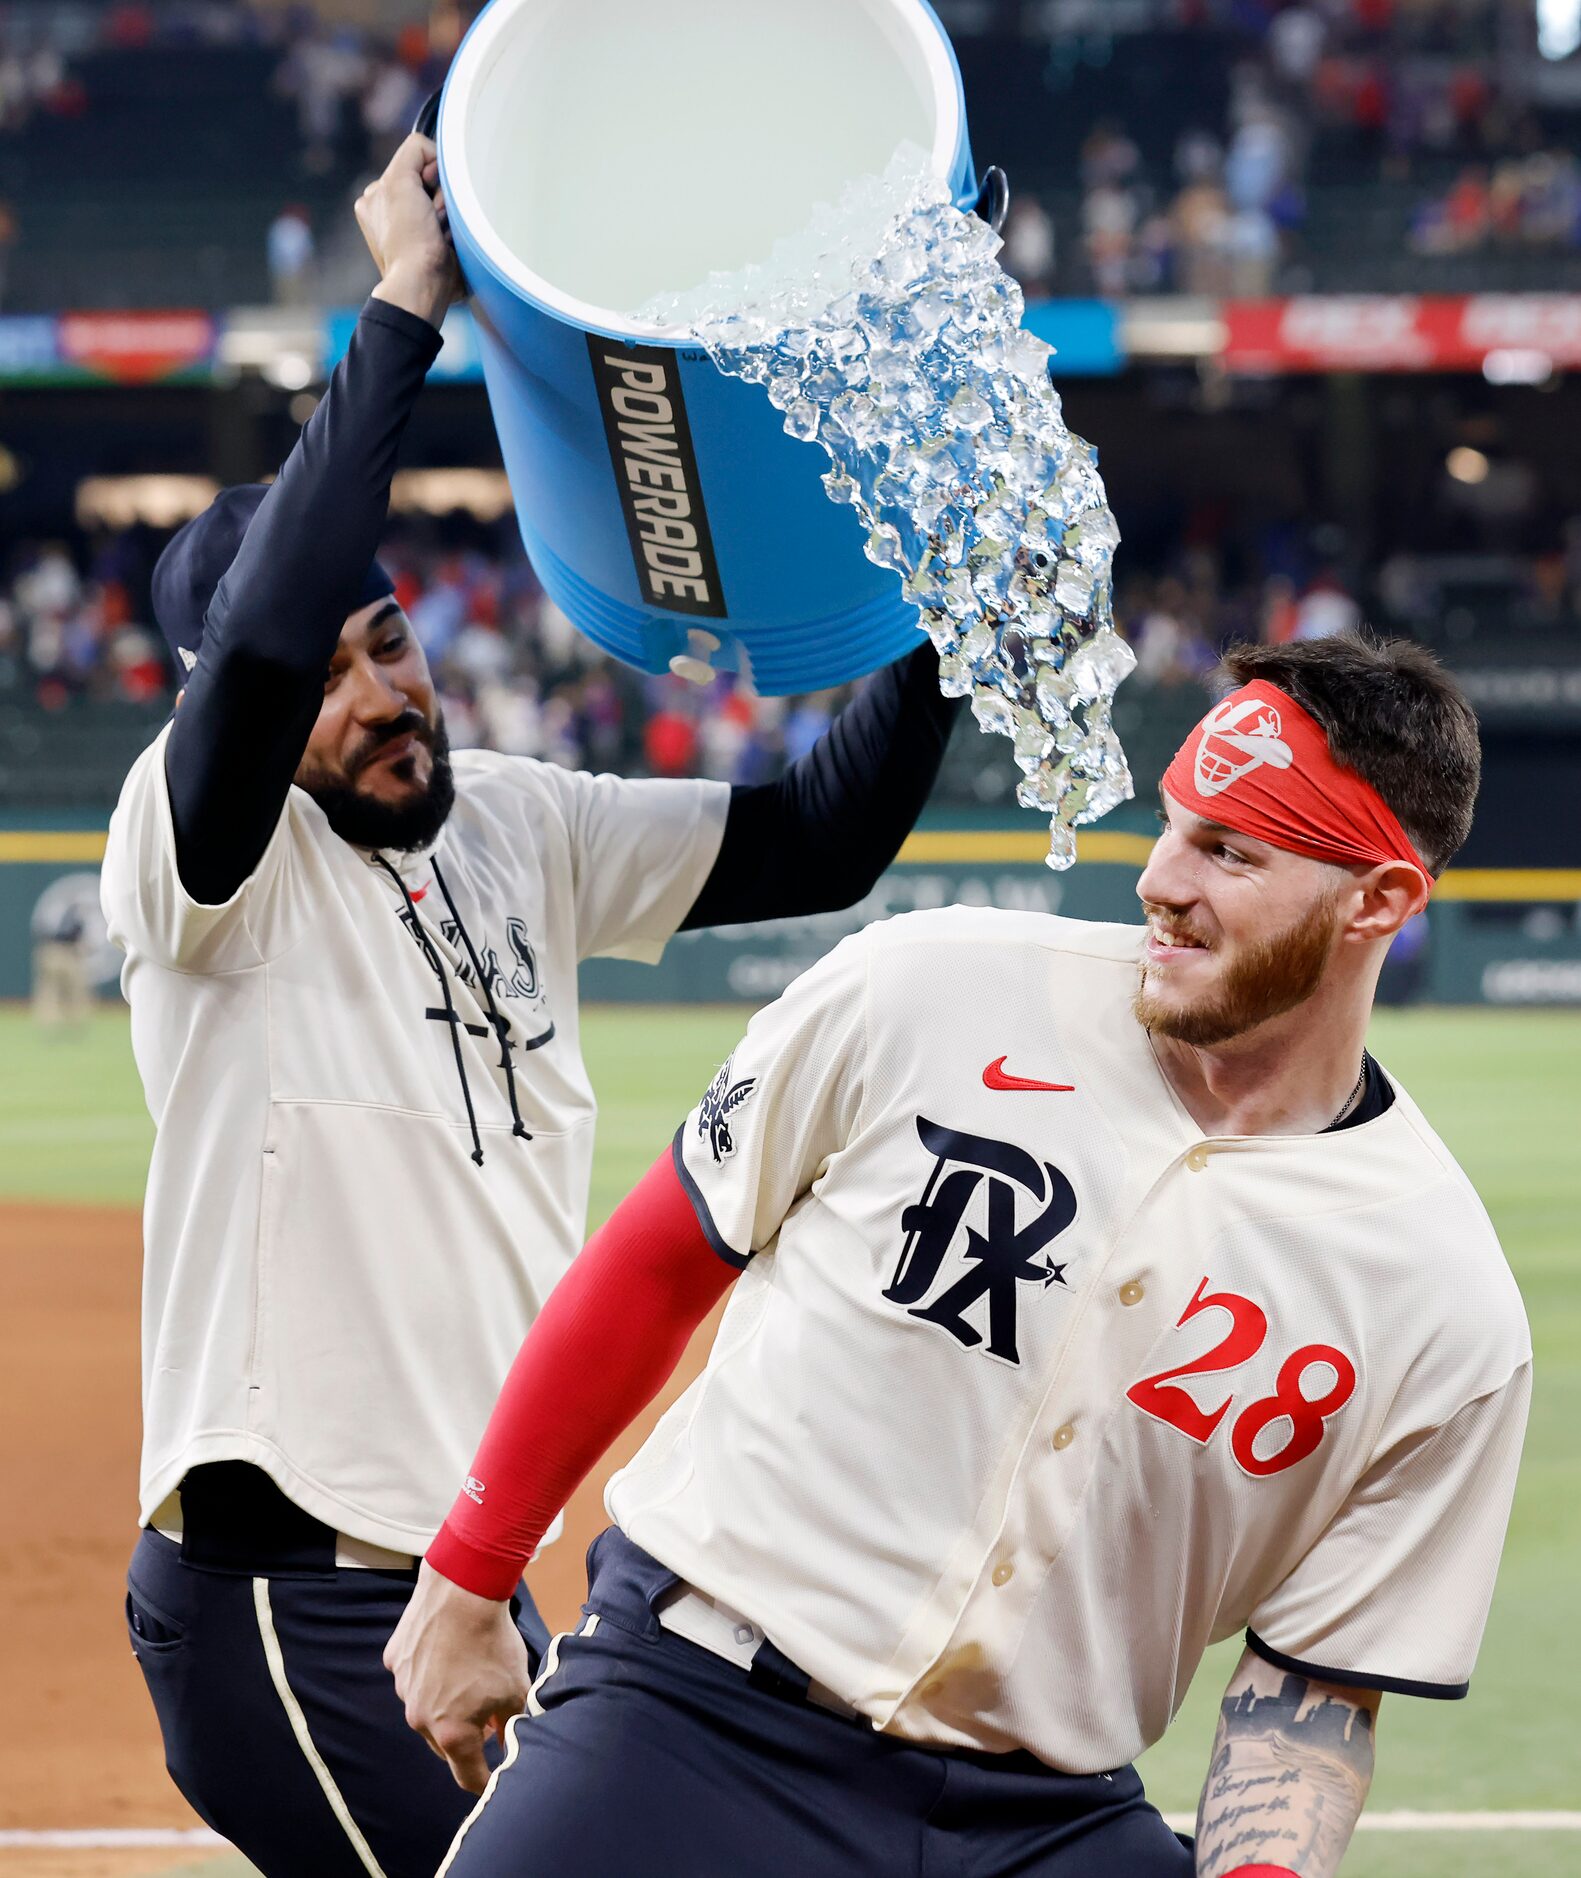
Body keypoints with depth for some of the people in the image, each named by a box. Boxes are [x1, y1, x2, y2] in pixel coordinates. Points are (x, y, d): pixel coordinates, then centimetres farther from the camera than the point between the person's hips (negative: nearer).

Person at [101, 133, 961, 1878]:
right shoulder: (202, 847, -12)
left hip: (477, 1584, 8)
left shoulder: (518, 829, 9)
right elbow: (257, 647, -32)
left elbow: (817, 837, 10)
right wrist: (401, 314, -29)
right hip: (281, 1592, -8)